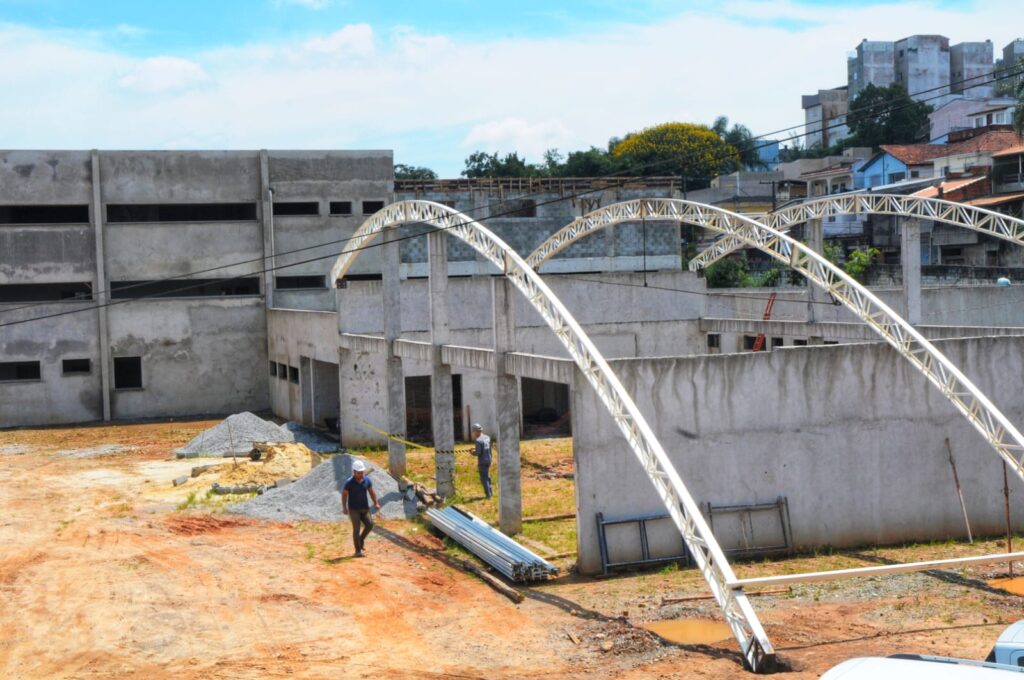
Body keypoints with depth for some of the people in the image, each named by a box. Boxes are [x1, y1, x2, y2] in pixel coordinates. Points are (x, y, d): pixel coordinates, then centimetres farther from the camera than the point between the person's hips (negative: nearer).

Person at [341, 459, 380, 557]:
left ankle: (361, 539, 17)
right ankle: (358, 550, 1)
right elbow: (344, 494, -5)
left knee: (370, 525, -9)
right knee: (356, 528, -8)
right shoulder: (349, 482, -13)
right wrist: (344, 508, -13)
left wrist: (376, 503, -1)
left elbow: (371, 492, 8)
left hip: (364, 508, 4)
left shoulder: (367, 480, -2)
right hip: (353, 509, -4)